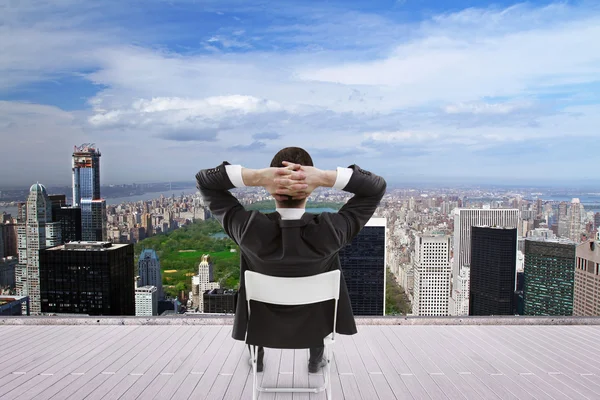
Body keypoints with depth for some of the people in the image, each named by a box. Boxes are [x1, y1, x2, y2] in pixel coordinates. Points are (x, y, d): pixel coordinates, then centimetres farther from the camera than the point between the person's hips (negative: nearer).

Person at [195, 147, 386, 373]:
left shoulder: (251, 229, -33)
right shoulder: (330, 231, -33)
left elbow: (204, 180, -20)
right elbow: (377, 187, -20)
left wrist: (255, 177, -38)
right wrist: (325, 178, -37)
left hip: (262, 326, 0)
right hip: (314, 326, 0)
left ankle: (257, 358, 53)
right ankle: (316, 358, 48)